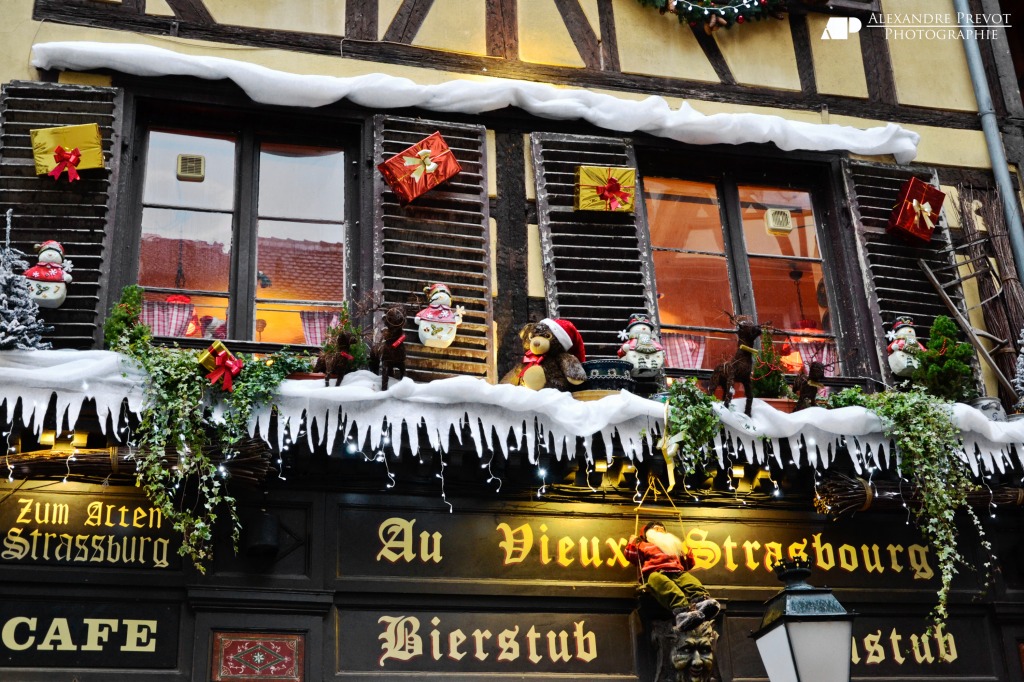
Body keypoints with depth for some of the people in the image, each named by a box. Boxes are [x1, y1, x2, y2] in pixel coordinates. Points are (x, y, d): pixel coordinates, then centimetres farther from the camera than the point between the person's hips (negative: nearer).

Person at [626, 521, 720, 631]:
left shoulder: (673, 546, 45)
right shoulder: (644, 545, 35)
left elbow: (688, 565, 42)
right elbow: (631, 555, 19)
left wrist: (688, 553, 29)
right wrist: (633, 542, 10)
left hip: (677, 573, 5)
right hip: (655, 573, -4)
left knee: (690, 581, -33)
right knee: (659, 580, -44)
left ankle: (702, 601, -69)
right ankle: (682, 611, -71)